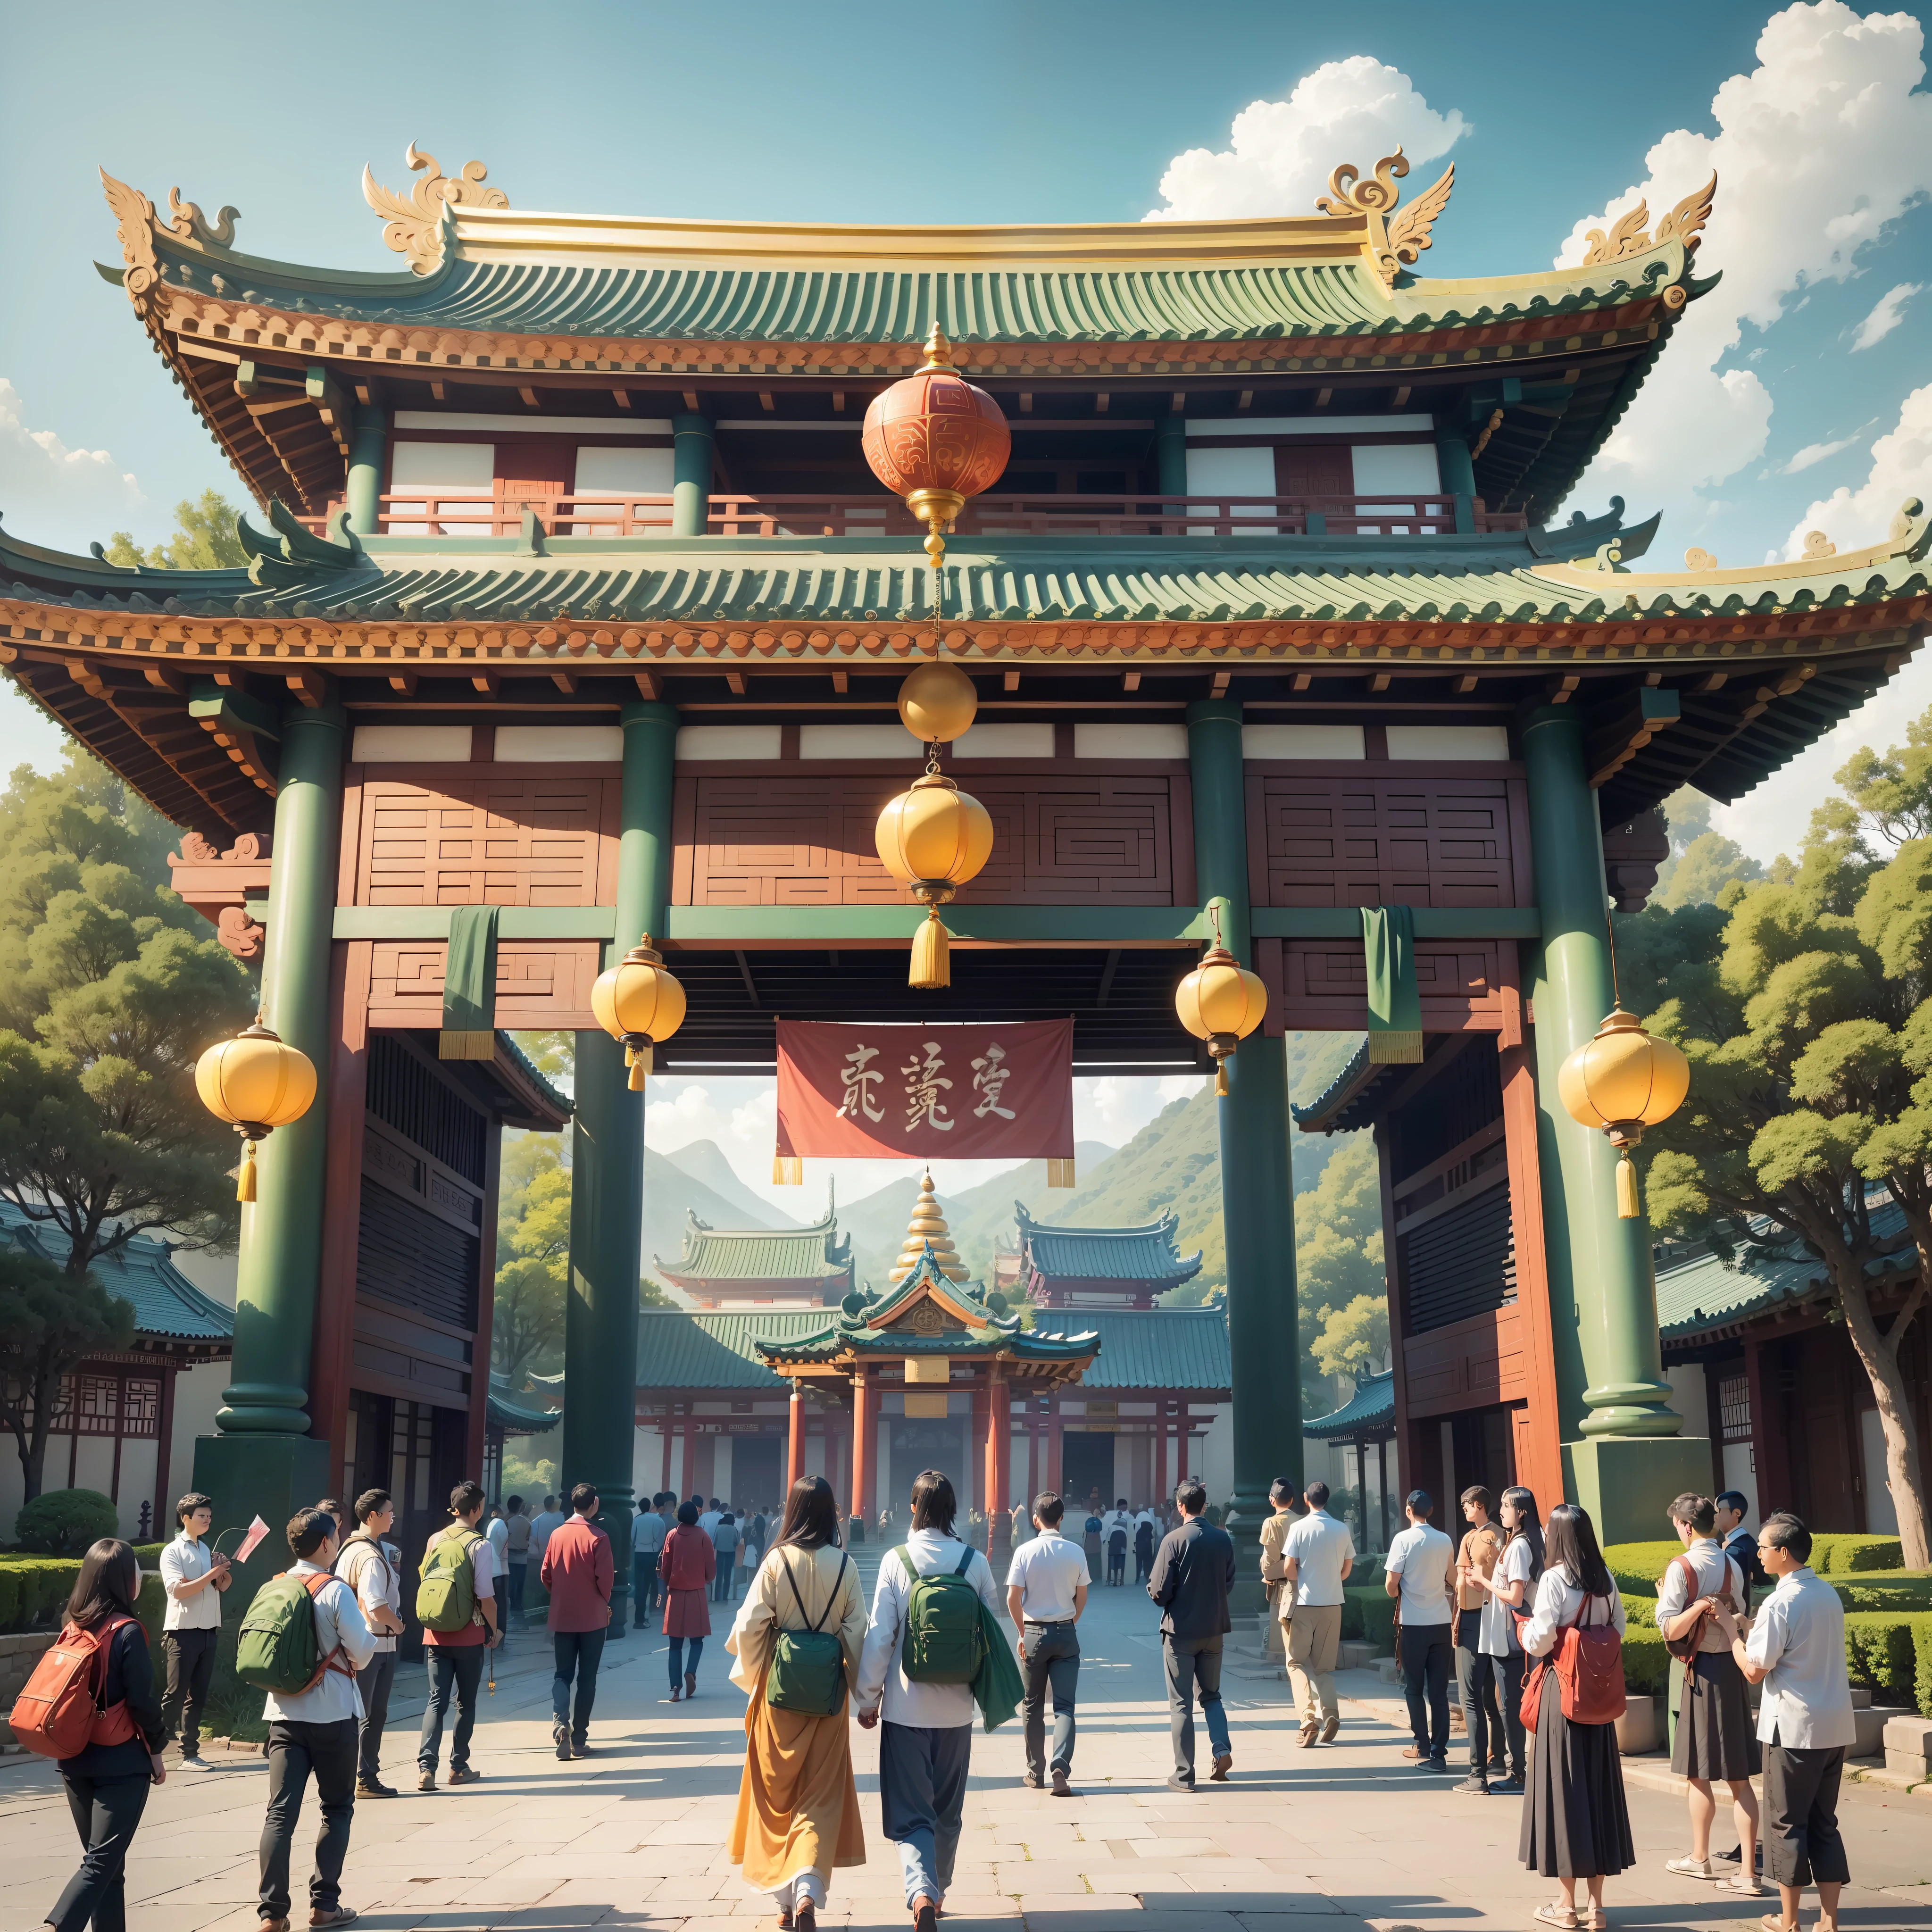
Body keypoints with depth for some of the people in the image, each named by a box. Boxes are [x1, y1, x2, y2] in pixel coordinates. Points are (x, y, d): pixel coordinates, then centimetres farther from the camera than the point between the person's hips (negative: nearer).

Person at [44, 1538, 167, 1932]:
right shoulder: (127, 1632, -15)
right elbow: (143, 1700, -13)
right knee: (103, 1861, -6)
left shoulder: (74, 1627, 4)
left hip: (75, 1758, 7)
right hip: (121, 1762, -7)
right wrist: (155, 1752, -1)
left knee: (104, 1860, 15)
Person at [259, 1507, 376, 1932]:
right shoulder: (336, 1591, -13)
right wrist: (354, 1661, 7)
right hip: (332, 1713, -4)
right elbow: (362, 1650, -14)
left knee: (281, 1812, 3)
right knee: (337, 1808, 10)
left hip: (283, 1710, 4)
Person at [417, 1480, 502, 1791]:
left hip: (436, 1634, 4)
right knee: (466, 1703, 11)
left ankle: (426, 1767, -9)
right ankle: (458, 1767, 17)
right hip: (469, 1636, -4)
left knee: (436, 1701, 5)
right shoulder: (479, 1545, -13)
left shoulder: (435, 1540, 3)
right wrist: (494, 1630, 1)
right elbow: (486, 1597, -15)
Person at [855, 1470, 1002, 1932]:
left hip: (906, 1707, -2)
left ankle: (922, 1893, -21)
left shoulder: (896, 1560, -9)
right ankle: (937, 1892, 33)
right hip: (956, 1707, 2)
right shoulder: (975, 1562, -4)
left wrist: (867, 1699, 1)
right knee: (947, 1810, 20)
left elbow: (879, 1636, -9)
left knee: (910, 1813, 1)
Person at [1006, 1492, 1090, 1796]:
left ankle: (1035, 1773, 18)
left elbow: (1013, 1599, -10)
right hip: (1066, 1634, 1)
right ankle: (1061, 1766, -15)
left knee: (1034, 1707, 12)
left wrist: (1023, 1633, 2)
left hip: (1033, 1633, -1)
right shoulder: (1075, 1552, -4)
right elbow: (1082, 1598, 3)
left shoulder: (1025, 1551, -9)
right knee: (1064, 1706, 3)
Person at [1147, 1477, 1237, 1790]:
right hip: (1214, 1629, 4)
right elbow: (1229, 1584, 9)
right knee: (1211, 1694, 20)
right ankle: (1221, 1748, -1)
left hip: (1180, 1630, -4)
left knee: (1181, 1703, 4)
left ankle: (1184, 1775, 6)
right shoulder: (1223, 1539, -1)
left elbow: (1159, 1591, -15)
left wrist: (1154, 1589, 7)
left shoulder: (1174, 1540, -16)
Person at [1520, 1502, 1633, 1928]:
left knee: (1562, 1785, 3)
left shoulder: (1554, 1578, -14)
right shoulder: (1605, 1578, 2)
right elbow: (1619, 1629, 8)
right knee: (1598, 1784, 11)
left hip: (1562, 1689, -5)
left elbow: (1541, 1640, -17)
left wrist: (1524, 1629, 3)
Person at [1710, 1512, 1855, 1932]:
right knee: (1824, 1822, 13)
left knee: (1786, 1823, 5)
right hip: (1835, 1725, 7)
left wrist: (1730, 1628, -2)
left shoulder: (1780, 1604, -17)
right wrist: (1750, 1629, 16)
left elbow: (1754, 1670, -15)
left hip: (1794, 1728, -7)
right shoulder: (1829, 1595, 7)